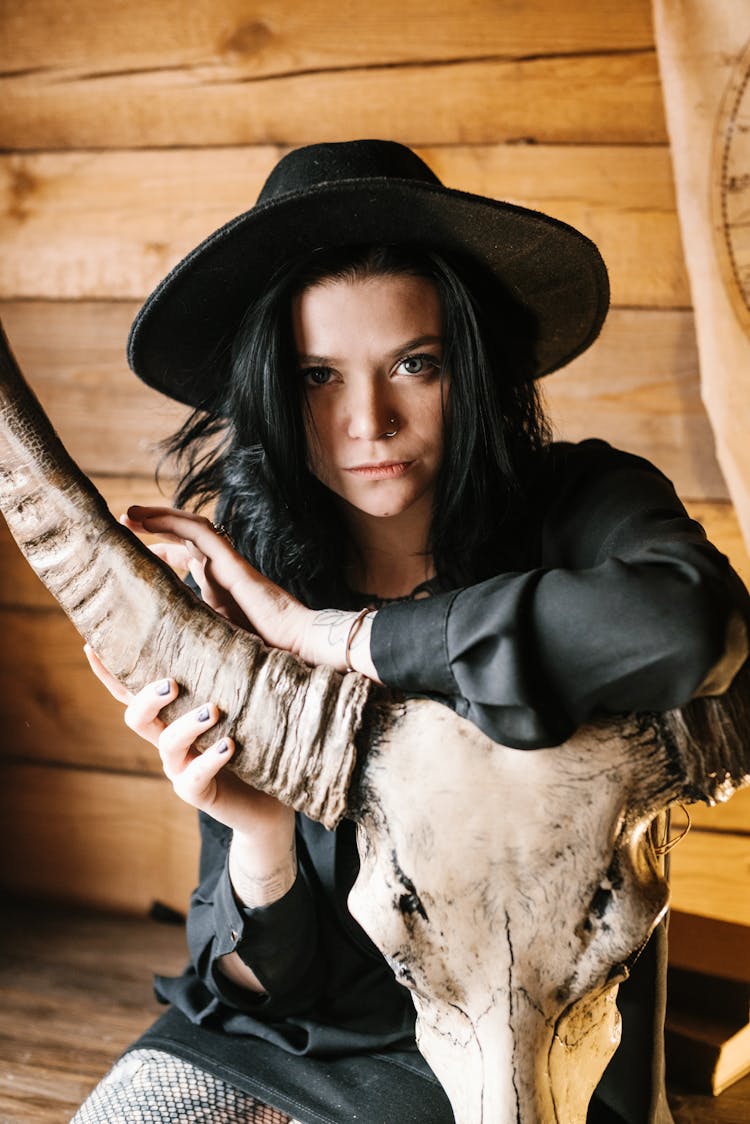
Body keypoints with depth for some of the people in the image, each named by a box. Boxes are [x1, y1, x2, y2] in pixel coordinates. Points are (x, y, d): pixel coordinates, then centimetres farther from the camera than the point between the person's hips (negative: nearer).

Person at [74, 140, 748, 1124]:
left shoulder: (585, 509, -14)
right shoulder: (246, 580, -9)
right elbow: (276, 983, -6)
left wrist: (320, 632, -31)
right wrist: (260, 835, -30)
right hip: (305, 1030, 2)